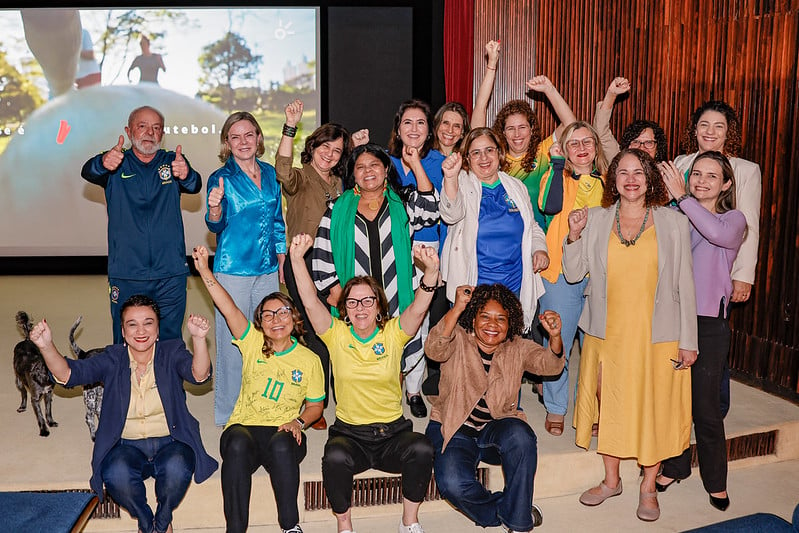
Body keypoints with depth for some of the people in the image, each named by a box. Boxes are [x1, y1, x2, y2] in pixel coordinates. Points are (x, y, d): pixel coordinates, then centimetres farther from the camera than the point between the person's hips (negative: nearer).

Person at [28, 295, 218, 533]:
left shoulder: (171, 353, 0)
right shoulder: (113, 359, 4)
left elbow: (199, 375, -20)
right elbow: (67, 374, -9)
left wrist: (199, 338, -41)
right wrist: (46, 346, -30)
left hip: (170, 442, -1)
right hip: (126, 446, 1)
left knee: (176, 468, -34)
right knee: (116, 475, -32)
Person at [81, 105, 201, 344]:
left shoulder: (172, 162, 6)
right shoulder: (117, 163, 4)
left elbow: (195, 186, -14)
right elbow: (88, 172, -16)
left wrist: (186, 175, -39)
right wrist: (103, 163, -41)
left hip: (170, 273, 1)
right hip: (125, 275, 0)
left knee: (170, 342, 7)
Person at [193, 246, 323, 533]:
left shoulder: (309, 359, 7)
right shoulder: (253, 344, 7)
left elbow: (315, 405, 13)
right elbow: (229, 309, -3)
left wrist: (299, 421, -7)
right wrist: (204, 271, -11)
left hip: (283, 432, 0)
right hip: (245, 426, 0)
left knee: (281, 446, -36)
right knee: (237, 445, -35)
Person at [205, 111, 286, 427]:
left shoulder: (270, 174, 8)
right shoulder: (221, 178, -5)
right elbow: (216, 226, -13)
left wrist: (282, 262, 14)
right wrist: (215, 209, -35)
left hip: (267, 270, 5)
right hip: (233, 270, -5)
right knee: (233, 341, 0)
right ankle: (229, 415, 14)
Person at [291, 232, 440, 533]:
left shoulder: (393, 334, 1)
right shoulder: (336, 335, 1)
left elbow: (419, 307, -16)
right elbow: (310, 303, -12)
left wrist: (431, 271, -34)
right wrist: (297, 259, -25)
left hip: (392, 431, 1)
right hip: (349, 432, 0)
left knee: (421, 450, -30)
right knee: (335, 458, -33)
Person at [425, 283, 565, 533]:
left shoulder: (518, 348, 4)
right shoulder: (458, 340, -5)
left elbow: (550, 364, -12)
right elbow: (434, 350, -27)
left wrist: (555, 337, -34)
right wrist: (457, 308, -41)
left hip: (497, 428, 2)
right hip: (453, 430, -2)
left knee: (520, 435, -33)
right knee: (453, 484, -29)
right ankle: (500, 511, 3)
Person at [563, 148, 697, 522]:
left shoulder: (674, 223, -1)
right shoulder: (595, 219, 3)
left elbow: (685, 284, -1)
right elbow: (573, 273, 3)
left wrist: (688, 341, -3)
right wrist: (574, 236, -13)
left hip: (658, 336, -1)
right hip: (607, 333, 2)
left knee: (655, 408, 6)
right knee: (609, 404, 12)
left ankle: (648, 487, 26)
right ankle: (611, 480, 31)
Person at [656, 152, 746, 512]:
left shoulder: (733, 219, 0)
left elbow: (718, 233, -25)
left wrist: (681, 197, -23)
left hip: (708, 323, -3)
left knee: (705, 407, 2)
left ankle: (716, 481, 21)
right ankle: (674, 467, 31)